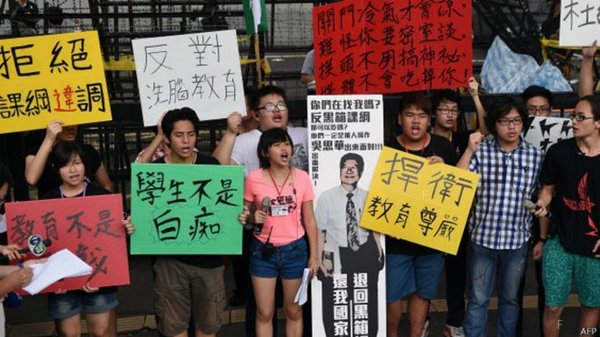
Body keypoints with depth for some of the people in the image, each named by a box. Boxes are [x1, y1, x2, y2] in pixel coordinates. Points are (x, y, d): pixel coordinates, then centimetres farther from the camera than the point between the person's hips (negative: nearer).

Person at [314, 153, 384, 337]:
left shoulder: (368, 197, -2)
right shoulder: (326, 197, -6)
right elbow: (320, 231, -2)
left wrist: (379, 254, 5)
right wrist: (319, 260, -3)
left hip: (365, 255, 2)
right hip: (337, 256, -2)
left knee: (367, 305, 15)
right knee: (335, 306, 8)